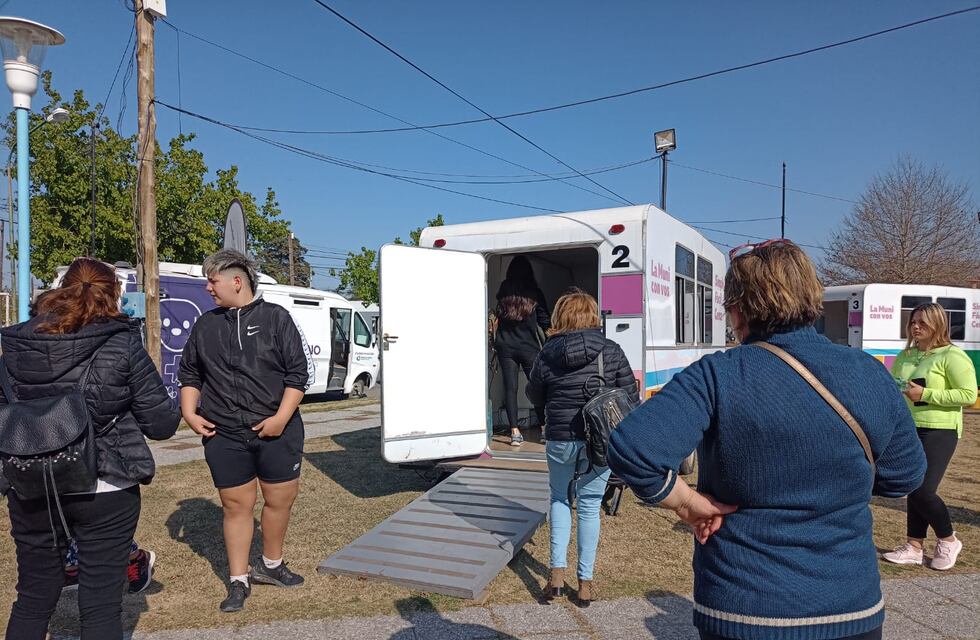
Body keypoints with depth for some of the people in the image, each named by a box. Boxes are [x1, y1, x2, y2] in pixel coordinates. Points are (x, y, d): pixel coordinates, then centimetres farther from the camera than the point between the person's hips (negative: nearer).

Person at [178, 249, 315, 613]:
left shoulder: (276, 318, -3)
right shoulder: (205, 325, 9)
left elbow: (300, 372, -5)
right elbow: (189, 374, 19)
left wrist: (281, 418, -12)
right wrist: (189, 412, 4)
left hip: (277, 431, -2)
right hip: (224, 435, 2)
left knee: (280, 500, 8)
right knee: (236, 505, 6)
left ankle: (270, 565, 31)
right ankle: (239, 580, 21)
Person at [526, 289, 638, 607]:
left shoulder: (548, 353, -6)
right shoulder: (611, 351, -5)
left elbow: (535, 397, 5)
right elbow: (631, 397, -3)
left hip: (560, 441, 0)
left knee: (559, 498, 23)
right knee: (589, 506, 13)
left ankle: (557, 572, 17)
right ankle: (585, 583, 21)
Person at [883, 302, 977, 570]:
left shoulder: (952, 356, -10)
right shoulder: (906, 355, 11)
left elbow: (969, 395, -16)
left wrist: (925, 394, -21)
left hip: (938, 431, -7)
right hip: (907, 430, 7)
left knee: (922, 491, -8)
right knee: (913, 489, 11)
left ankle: (948, 540, 18)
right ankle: (914, 547, 20)